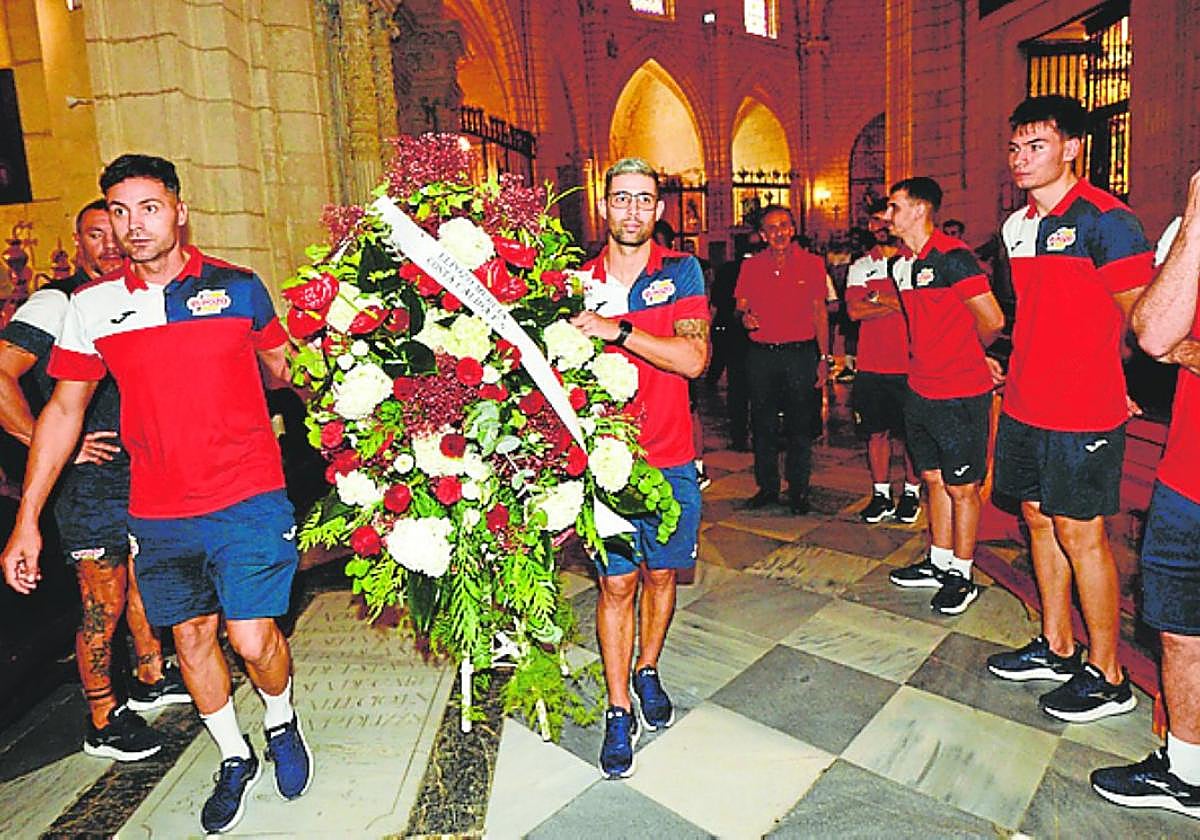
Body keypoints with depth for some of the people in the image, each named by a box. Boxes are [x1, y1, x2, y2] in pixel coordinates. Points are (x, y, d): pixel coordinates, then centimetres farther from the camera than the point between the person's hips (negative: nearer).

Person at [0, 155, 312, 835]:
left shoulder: (238, 287, -3)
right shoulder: (92, 307, 3)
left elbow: (279, 367, 13)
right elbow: (65, 408, 7)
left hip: (248, 499, -3)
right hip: (158, 512, 3)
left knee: (253, 638, -5)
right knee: (191, 635, 13)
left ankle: (282, 723, 29)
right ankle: (235, 759, 35)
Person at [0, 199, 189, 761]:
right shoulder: (56, 303, -12)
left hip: (143, 477, 8)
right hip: (92, 483, -7)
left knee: (144, 586, 21)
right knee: (103, 609, 2)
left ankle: (152, 679, 39)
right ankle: (103, 724, 19)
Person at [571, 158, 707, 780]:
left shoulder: (681, 272, -1)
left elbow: (693, 358, -16)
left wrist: (617, 330, -25)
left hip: (669, 458, 0)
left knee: (661, 574, 14)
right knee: (616, 583, 4)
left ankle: (648, 674, 39)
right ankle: (619, 711, 19)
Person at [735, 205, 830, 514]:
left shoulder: (812, 263, 3)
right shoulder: (750, 266, 6)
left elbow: (819, 312, 4)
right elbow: (741, 307, 13)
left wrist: (824, 358, 0)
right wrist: (744, 317, -12)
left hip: (800, 354, -1)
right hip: (761, 355, 2)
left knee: (800, 426, 4)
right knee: (763, 425, 8)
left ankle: (798, 490, 17)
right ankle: (767, 487, 22)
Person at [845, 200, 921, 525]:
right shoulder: (861, 266, 10)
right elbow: (854, 310, -4)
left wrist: (878, 298, -11)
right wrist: (899, 303, -11)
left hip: (909, 364, -2)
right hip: (872, 365, 2)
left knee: (912, 433, 5)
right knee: (877, 432, 8)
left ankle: (911, 493, 20)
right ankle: (881, 495, 19)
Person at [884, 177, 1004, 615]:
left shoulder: (952, 257, -15)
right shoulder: (903, 265, 10)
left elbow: (993, 321, -11)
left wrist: (964, 355, 5)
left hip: (961, 395, -8)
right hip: (921, 391, 8)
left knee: (962, 488, 4)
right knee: (934, 480, 17)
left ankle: (962, 577, 17)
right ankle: (938, 563, 31)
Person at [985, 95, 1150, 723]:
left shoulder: (1103, 217, -12)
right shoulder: (1017, 225, 12)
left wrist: (1092, 377, -3)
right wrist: (1016, 369, 11)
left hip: (1082, 411, -8)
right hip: (1024, 403, 8)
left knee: (1080, 534, 0)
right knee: (1039, 519, 14)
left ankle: (1106, 677, 17)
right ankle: (1056, 649, 30)